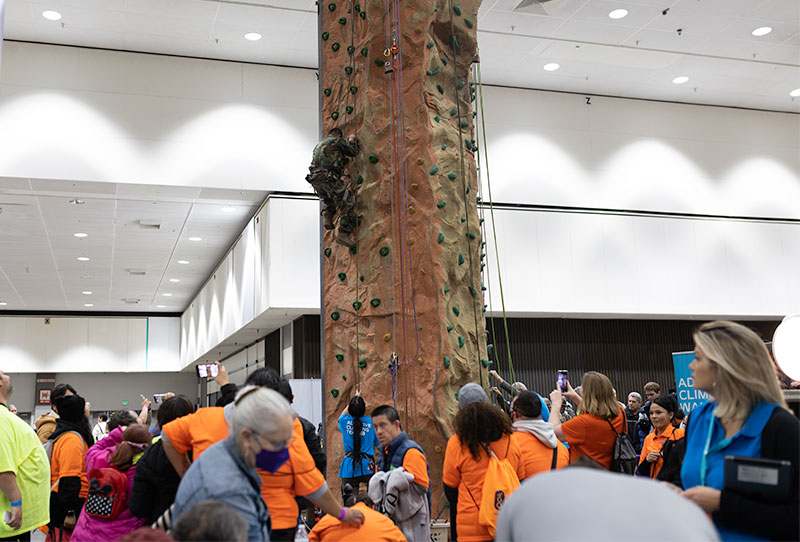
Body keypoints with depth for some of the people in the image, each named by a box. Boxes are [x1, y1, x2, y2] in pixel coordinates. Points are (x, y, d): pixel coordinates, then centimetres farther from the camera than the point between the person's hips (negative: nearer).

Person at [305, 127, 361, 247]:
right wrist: (353, 141, 33)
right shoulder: (338, 141, 7)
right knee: (348, 205, -1)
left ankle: (327, 217, 11)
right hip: (328, 178, -7)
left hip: (315, 179, 7)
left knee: (328, 199, 37)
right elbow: (353, 152, 14)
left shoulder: (319, 144, 29)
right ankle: (343, 235, -9)